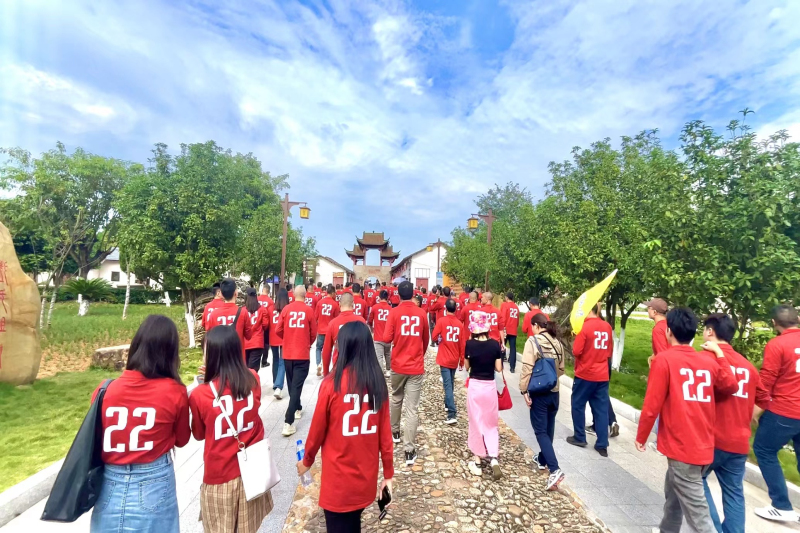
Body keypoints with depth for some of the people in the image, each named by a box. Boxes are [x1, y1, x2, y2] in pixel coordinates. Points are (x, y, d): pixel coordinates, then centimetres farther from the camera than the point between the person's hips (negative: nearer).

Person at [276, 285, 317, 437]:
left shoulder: (286, 309, -2)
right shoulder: (308, 310, -7)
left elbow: (279, 330, 1)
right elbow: (313, 333, -1)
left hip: (288, 353, 3)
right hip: (303, 354, -3)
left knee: (291, 384, 20)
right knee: (297, 386, -1)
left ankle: (297, 409, 38)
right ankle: (288, 422, -7)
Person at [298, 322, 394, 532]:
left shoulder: (332, 383, -19)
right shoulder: (378, 383, -9)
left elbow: (318, 429, -7)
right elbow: (385, 433, -4)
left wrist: (307, 461, 11)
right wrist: (388, 473, 7)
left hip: (338, 479, -3)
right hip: (366, 476, 4)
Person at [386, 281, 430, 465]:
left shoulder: (394, 312, -7)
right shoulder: (422, 313, 0)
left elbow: (387, 338, -13)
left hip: (398, 365, 0)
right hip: (416, 367, 0)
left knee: (396, 400, 24)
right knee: (412, 409, 1)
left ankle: (395, 432, 41)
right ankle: (409, 450, 2)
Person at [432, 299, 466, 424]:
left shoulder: (441, 321, -12)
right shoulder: (460, 324, -1)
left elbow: (434, 336, -10)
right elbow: (463, 343, 3)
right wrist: (462, 360, 13)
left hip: (444, 359, -4)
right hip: (455, 359, 4)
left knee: (448, 385, -7)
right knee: (451, 383, 22)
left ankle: (452, 415, -13)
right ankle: (447, 404, 40)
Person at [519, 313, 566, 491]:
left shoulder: (533, 341, -16)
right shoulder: (557, 342, 2)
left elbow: (527, 369, -20)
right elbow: (561, 369, 10)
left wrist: (524, 390, -13)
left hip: (538, 392, -6)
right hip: (554, 391, 6)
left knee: (541, 431, 1)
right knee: (548, 428, 20)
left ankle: (555, 469, -8)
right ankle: (542, 459, 37)